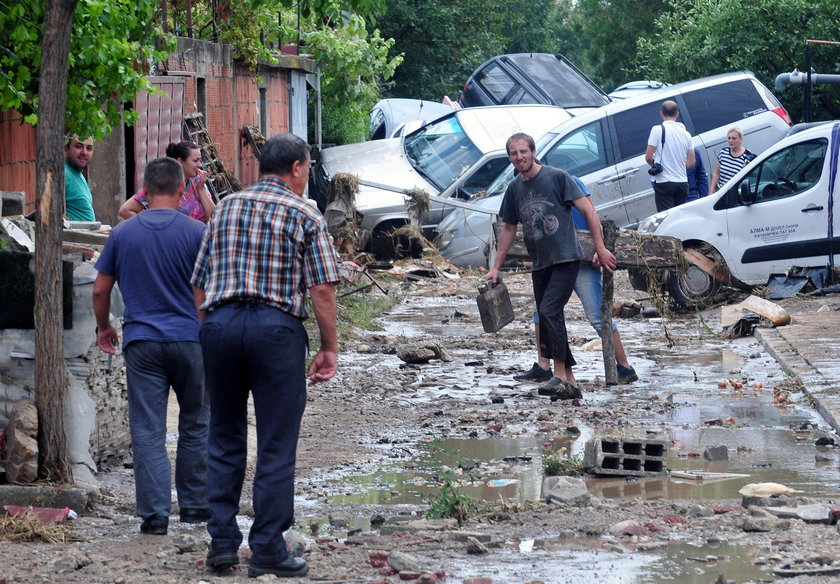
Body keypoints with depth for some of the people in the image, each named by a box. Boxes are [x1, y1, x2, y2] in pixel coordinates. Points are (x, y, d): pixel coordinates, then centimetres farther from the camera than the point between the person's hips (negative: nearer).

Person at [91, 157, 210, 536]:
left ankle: (154, 514, -3)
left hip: (141, 342, 1)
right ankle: (194, 505, 20)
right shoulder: (196, 233, -4)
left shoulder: (123, 233, 3)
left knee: (147, 430, 1)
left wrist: (104, 327, 24)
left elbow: (101, 289, 7)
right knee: (195, 424, 14)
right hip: (189, 338, -1)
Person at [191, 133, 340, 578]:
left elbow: (199, 282, 13)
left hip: (219, 323, 4)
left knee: (225, 440, 14)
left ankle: (222, 542, 12)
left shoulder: (225, 208, 14)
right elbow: (322, 289, -5)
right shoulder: (305, 216, 2)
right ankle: (267, 550, 2)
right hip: (276, 325, -4)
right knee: (276, 447, 2)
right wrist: (329, 349, 1)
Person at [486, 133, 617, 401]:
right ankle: (569, 383, 13)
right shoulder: (514, 188, 10)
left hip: (566, 259, -7)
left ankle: (560, 375, -16)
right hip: (540, 265, 7)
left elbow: (588, 211, -7)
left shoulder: (557, 177, -7)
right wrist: (496, 268, 19)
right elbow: (509, 229, 21)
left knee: (549, 311, -21)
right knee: (549, 321, 7)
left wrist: (600, 248, -11)